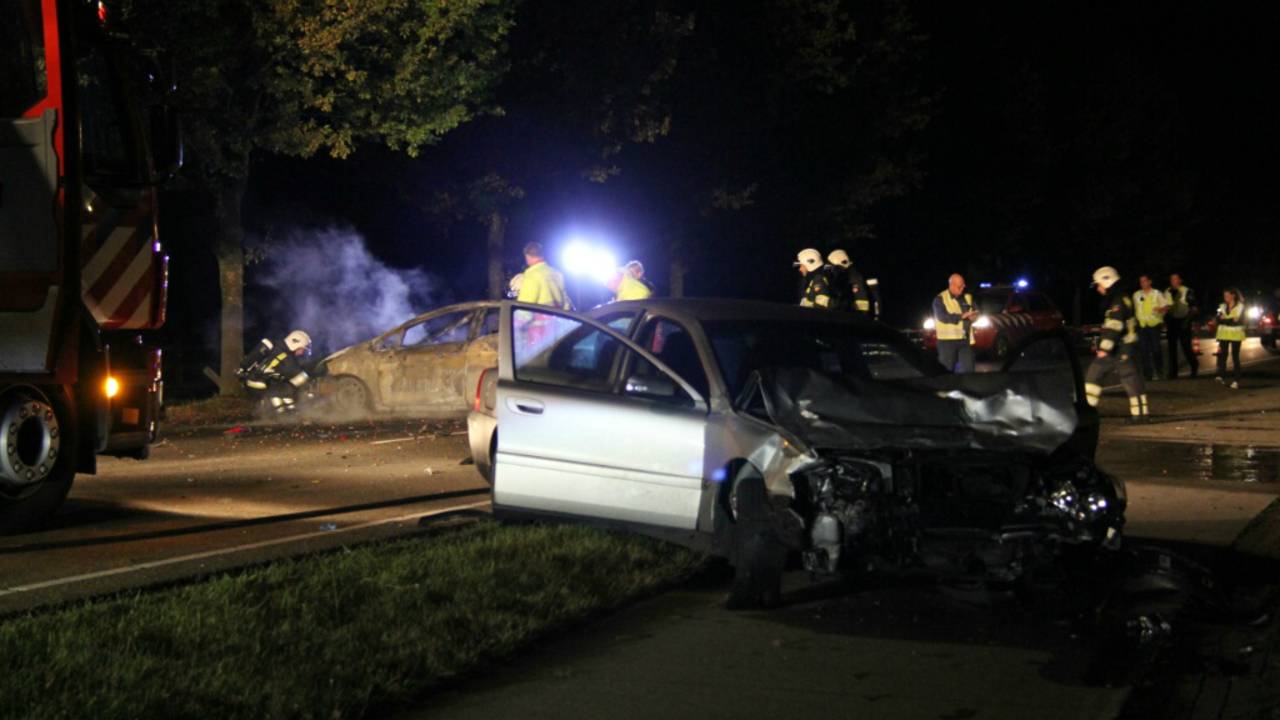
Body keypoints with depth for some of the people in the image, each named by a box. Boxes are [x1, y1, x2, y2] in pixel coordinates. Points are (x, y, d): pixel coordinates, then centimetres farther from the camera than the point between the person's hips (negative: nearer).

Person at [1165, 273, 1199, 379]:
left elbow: (1193, 308, -2)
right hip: (1171, 322, 4)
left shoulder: (1187, 292, -3)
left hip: (1183, 322, -4)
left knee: (1186, 346, -6)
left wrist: (1187, 320, -12)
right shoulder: (1167, 293, 10)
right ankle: (1173, 372, 7)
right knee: (1172, 348, 3)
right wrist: (1165, 322, 8)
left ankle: (1194, 366, 19)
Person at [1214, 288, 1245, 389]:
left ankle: (1236, 381, -2)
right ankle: (1220, 375, -13)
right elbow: (1219, 320, 3)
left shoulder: (1240, 306, -1)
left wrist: (1225, 320, -10)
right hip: (1224, 334, 3)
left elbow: (1239, 321, -11)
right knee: (1222, 354, -10)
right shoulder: (1222, 306, 11)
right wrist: (1231, 320, -11)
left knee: (1235, 357, -3)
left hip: (1236, 335, -3)